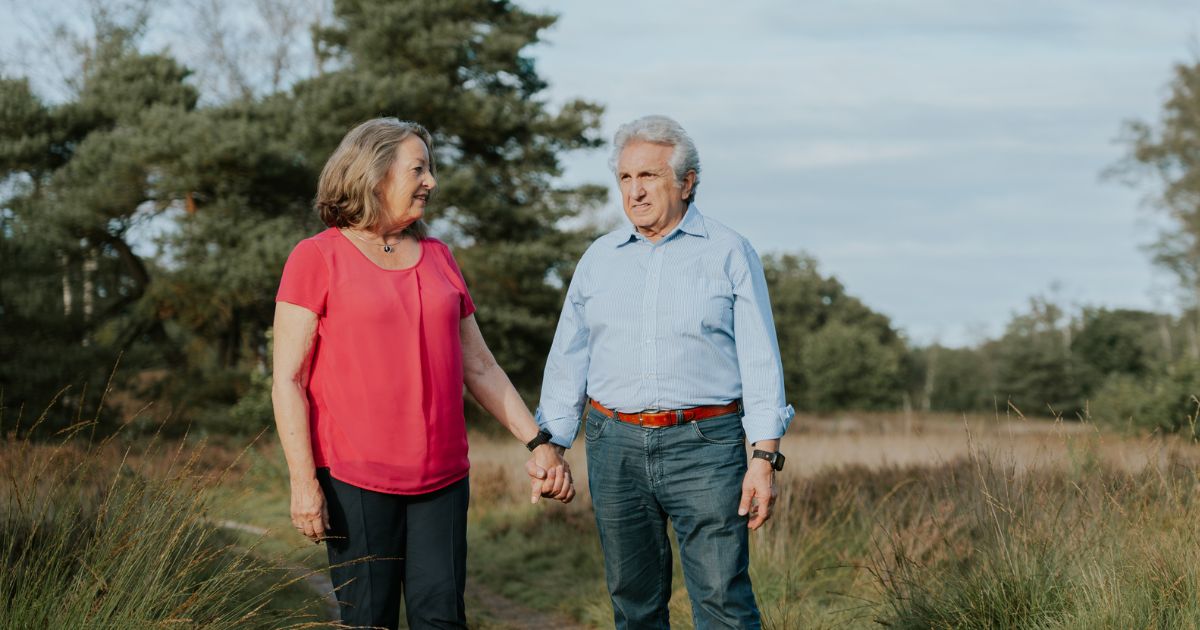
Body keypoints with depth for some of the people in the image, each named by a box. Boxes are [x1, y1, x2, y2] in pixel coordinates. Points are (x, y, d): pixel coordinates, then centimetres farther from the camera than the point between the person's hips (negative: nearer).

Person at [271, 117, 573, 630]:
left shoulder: (437, 257, 15)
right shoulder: (317, 258, -1)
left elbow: (479, 367, 18)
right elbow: (287, 380, -5)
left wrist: (537, 442, 11)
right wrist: (303, 479, -13)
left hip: (442, 475, 4)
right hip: (355, 477, -4)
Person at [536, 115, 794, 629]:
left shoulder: (729, 253, 3)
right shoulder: (599, 259, 13)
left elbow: (760, 361, 0)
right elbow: (567, 359, 15)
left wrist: (765, 457, -9)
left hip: (705, 445, -3)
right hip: (615, 446, 4)